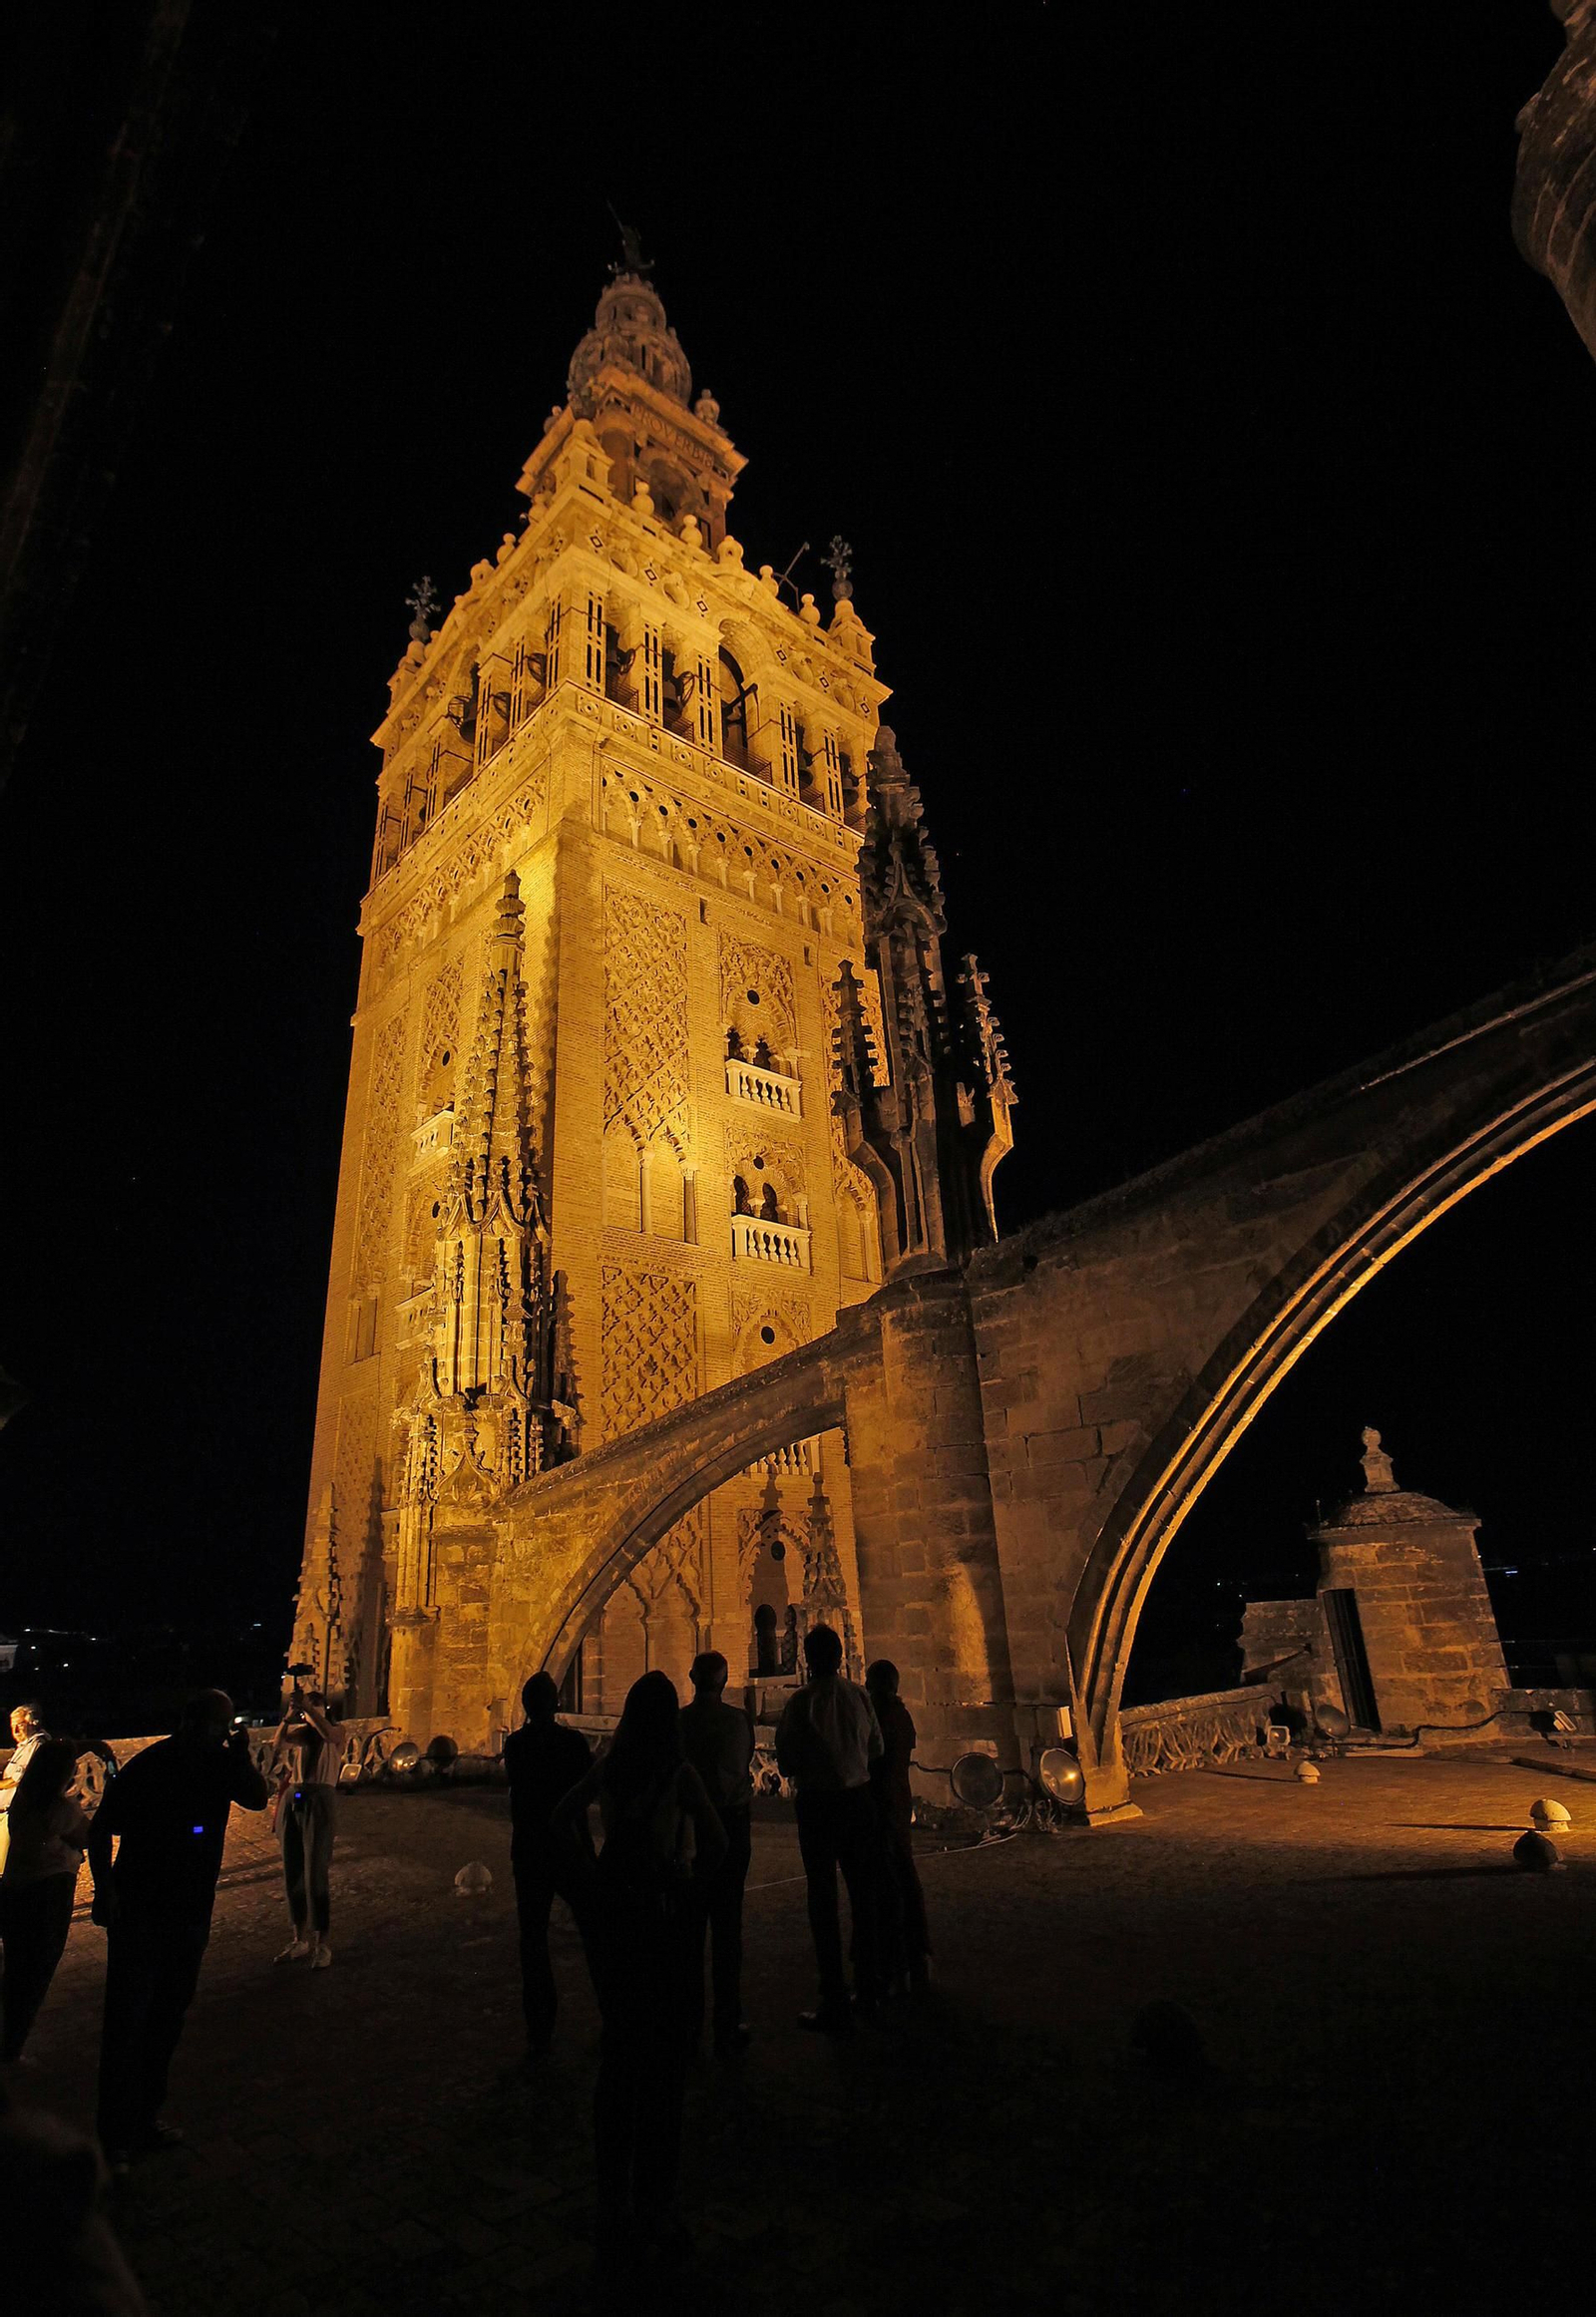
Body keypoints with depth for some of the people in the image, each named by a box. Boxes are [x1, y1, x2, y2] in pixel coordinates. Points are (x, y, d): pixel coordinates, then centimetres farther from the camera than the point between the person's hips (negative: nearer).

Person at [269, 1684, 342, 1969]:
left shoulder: (336, 1731, 2)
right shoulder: (300, 1732, 13)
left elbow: (329, 1734, -22)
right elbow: (279, 1743, -7)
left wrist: (308, 1708, -25)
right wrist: (290, 1715, -19)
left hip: (320, 1801, -5)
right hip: (292, 1800, 5)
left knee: (317, 1874, -7)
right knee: (293, 1873, 9)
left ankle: (323, 1943, 2)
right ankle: (300, 1939, 22)